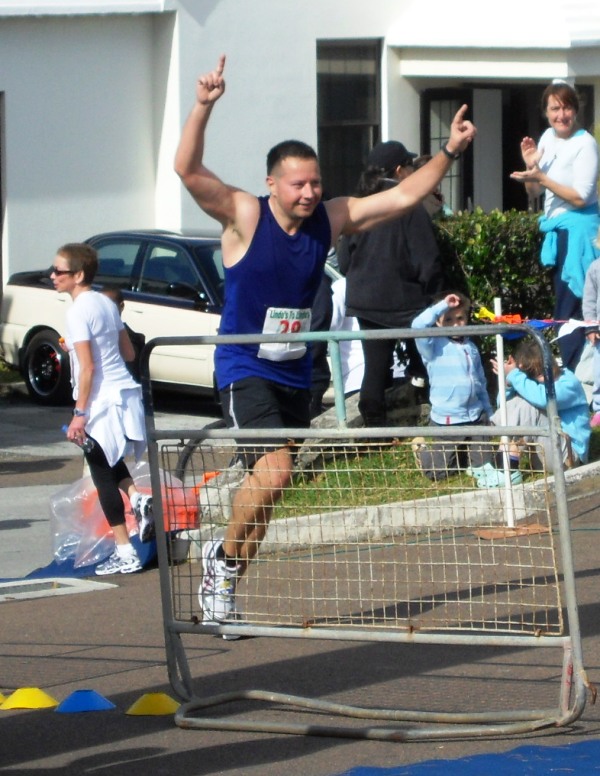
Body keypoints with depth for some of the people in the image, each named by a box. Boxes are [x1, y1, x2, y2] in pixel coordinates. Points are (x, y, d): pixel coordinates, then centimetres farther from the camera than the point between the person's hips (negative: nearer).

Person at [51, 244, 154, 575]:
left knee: (102, 473, 1)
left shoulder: (78, 311, -15)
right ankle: (137, 498, 4)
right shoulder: (106, 303, 10)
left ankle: (125, 554, 1)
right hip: (126, 393, 9)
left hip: (102, 401, -9)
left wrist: (80, 413, -20)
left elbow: (87, 365, -20)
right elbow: (129, 352, 15)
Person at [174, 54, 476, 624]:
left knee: (266, 484, 10)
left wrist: (449, 151, -3)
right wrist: (203, 107, -40)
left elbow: (403, 196, 6)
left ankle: (221, 586, 23)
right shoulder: (245, 216, -13)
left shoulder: (331, 219, 1)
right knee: (274, 471, -24)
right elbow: (189, 171, -26)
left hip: (295, 374, 6)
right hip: (245, 371, -6)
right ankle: (224, 556, 0)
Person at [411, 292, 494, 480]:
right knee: (437, 472, 0)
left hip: (475, 418, 5)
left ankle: (458, 454, 36)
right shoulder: (434, 346, -9)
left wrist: (487, 411, 17)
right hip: (446, 421, -5)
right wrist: (443, 306, -23)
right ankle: (421, 449, 31)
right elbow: (418, 326, -29)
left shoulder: (471, 347, 8)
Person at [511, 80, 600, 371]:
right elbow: (534, 193, 15)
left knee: (568, 309, -10)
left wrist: (541, 177, -20)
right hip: (557, 229, 9)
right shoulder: (548, 138, 9)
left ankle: (571, 373, -7)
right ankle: (568, 371, 18)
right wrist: (530, 166, -4)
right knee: (563, 306, 12)